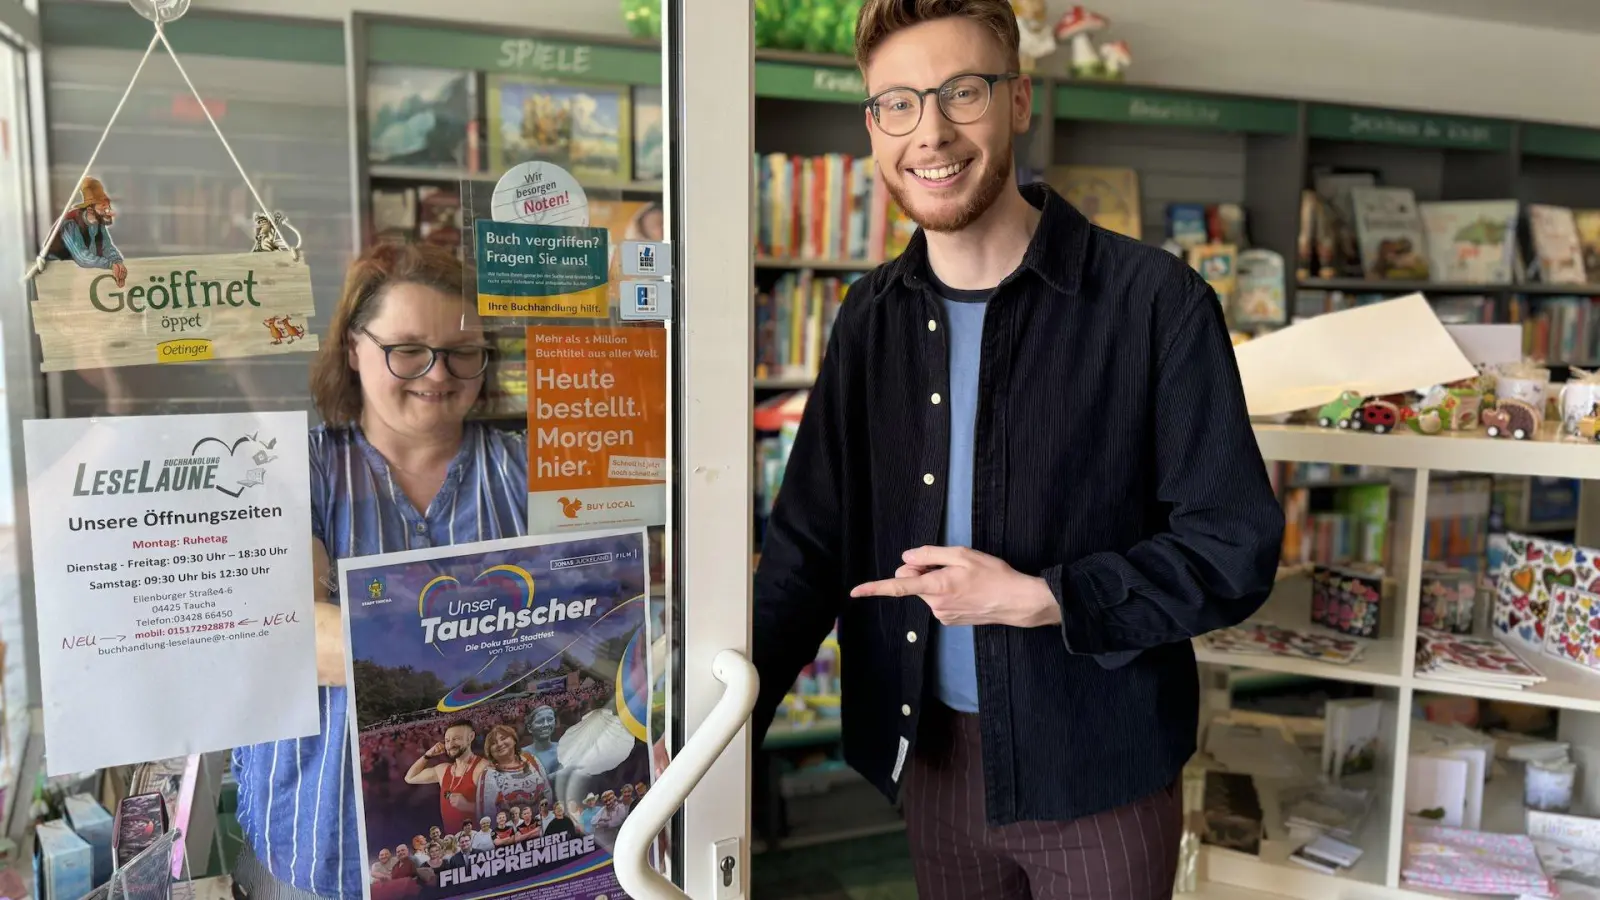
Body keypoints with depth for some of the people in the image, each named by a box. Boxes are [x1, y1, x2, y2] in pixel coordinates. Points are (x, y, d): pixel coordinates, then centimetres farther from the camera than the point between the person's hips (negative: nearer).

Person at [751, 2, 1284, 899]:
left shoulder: (1153, 300, -14)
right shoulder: (873, 317, 0)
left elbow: (1235, 547, -10)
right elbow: (809, 548, 1)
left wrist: (1041, 599, -21)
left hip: (1098, 771, -3)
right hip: (933, 757, 4)